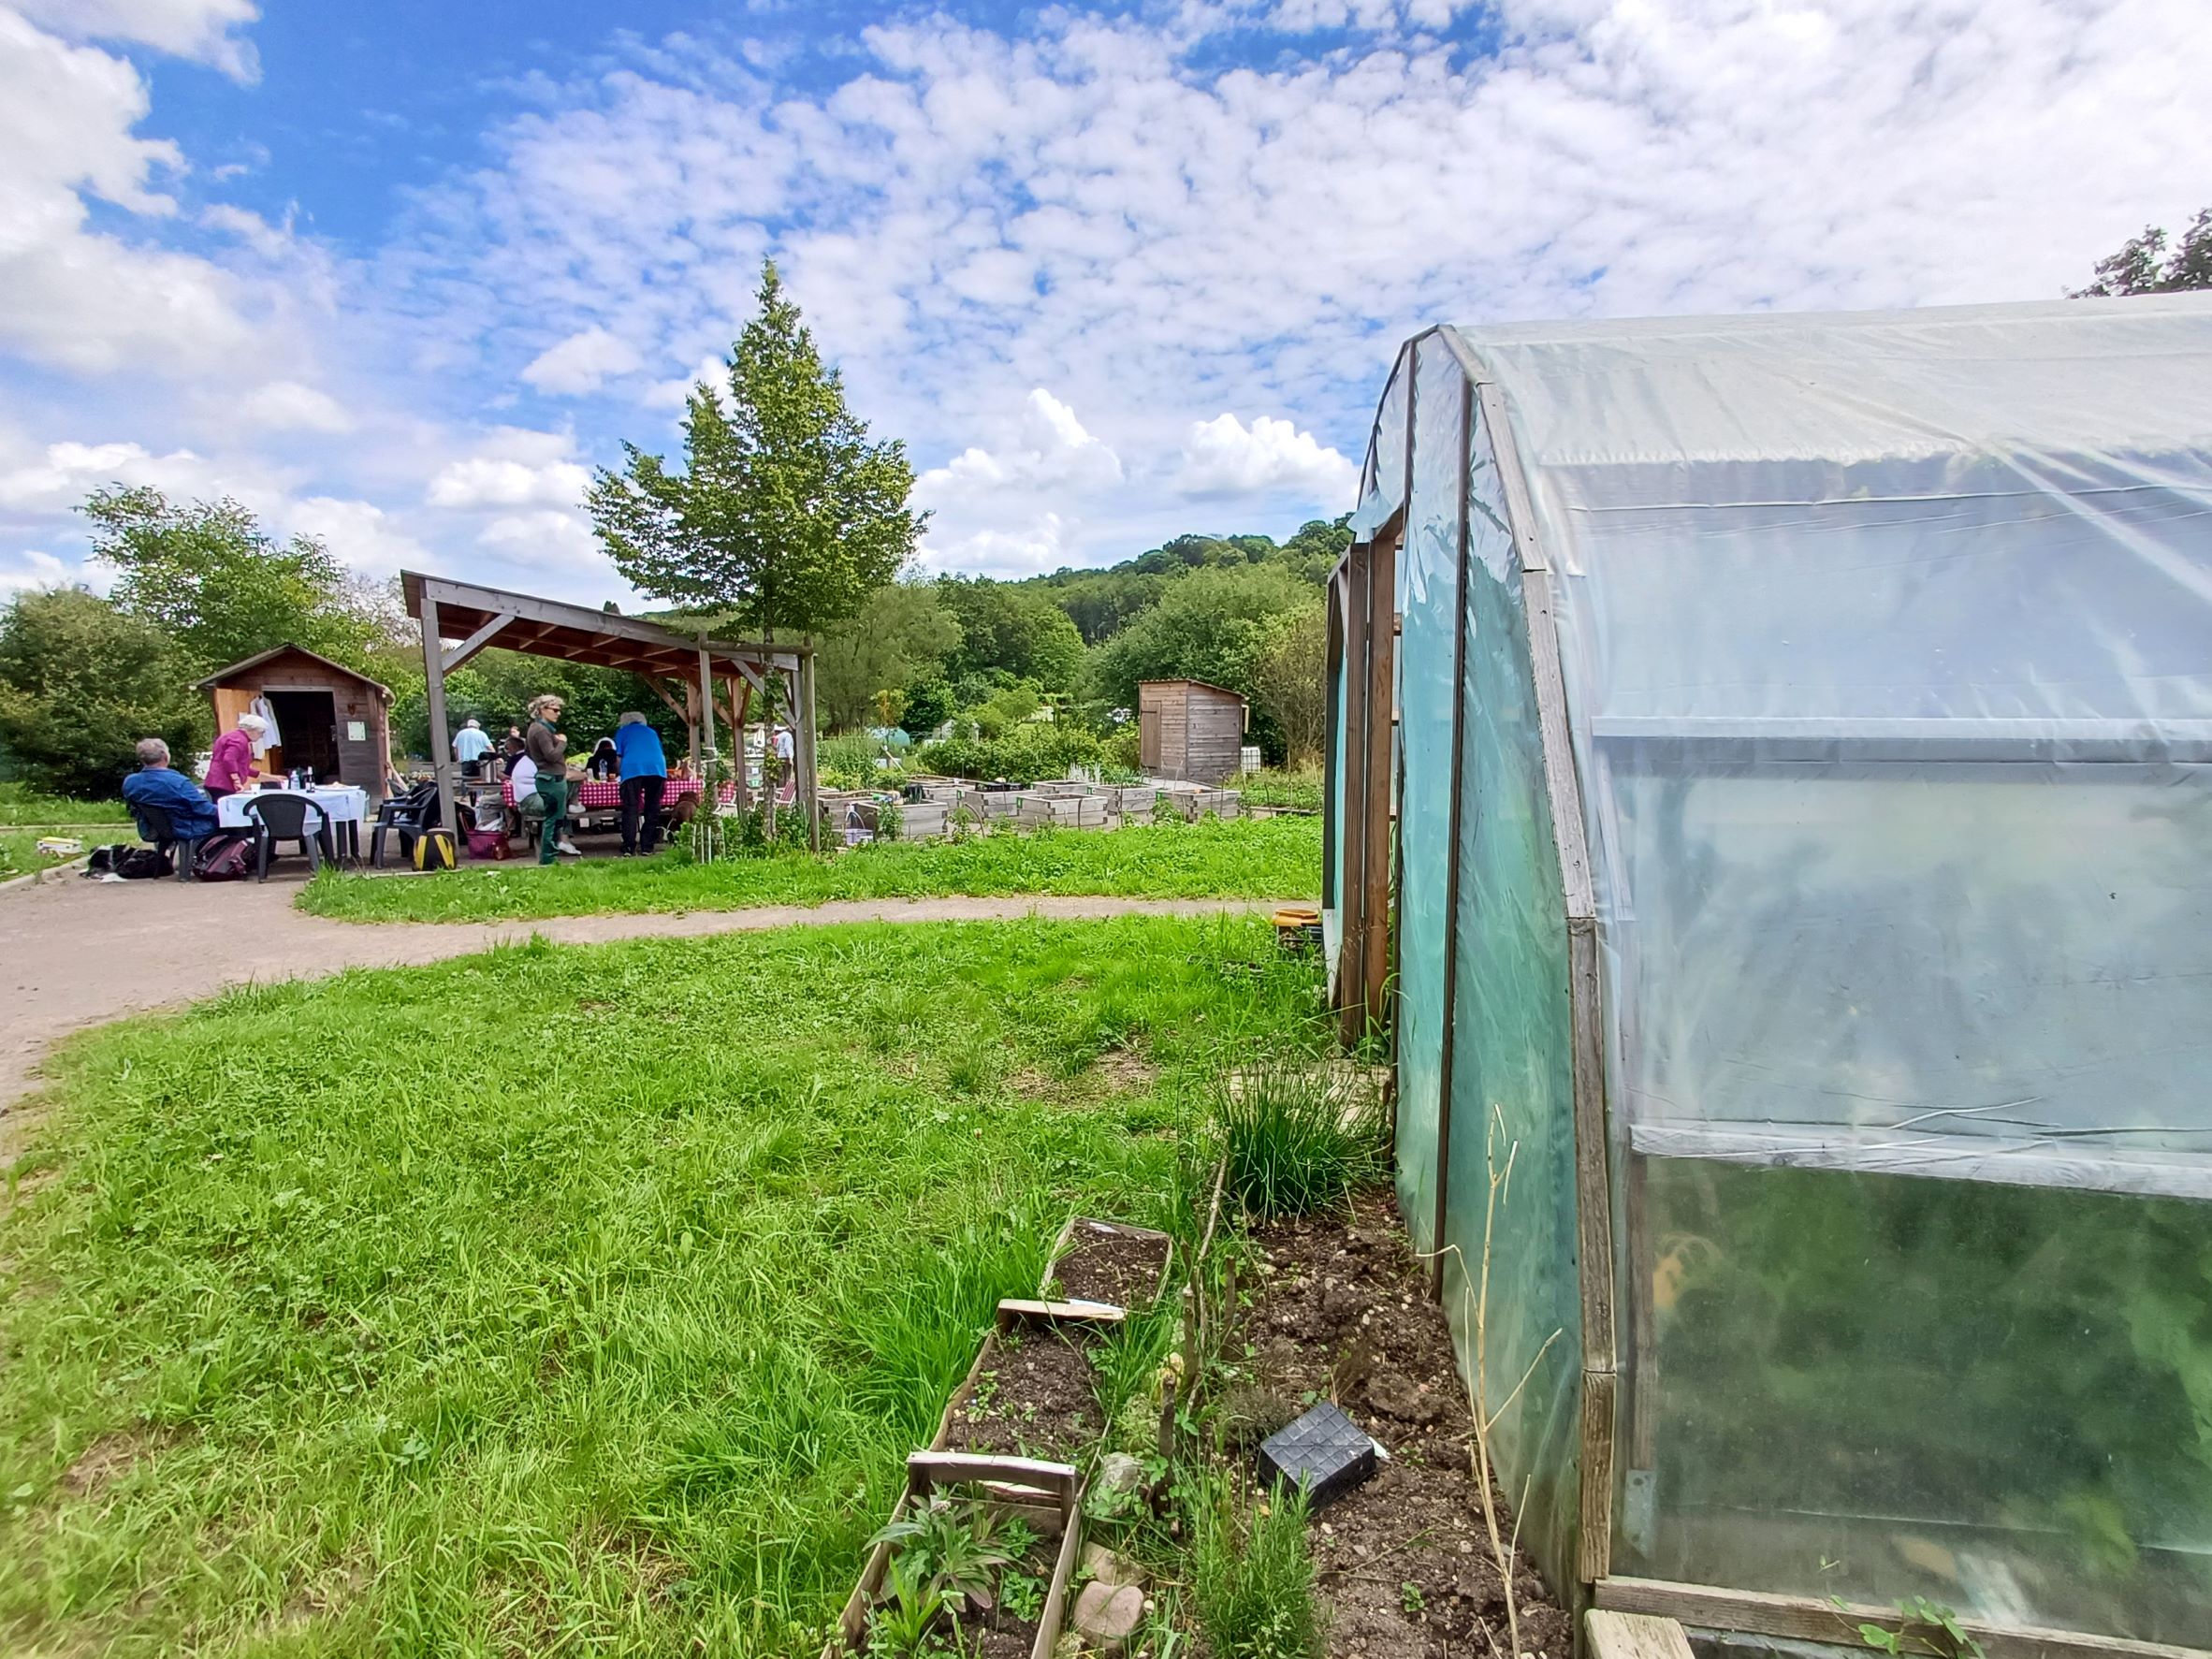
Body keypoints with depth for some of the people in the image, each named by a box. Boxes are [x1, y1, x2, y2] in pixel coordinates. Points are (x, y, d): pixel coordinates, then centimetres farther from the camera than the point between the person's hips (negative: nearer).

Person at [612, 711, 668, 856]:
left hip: (632, 768, -2)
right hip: (657, 768, 2)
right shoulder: (651, 731, 33)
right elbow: (662, 754, 33)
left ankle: (629, 848, -9)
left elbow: (619, 758, 18)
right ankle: (648, 847, 6)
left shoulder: (622, 731, 25)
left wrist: (621, 774, 33)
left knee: (630, 809, -2)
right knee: (652, 809, 7)